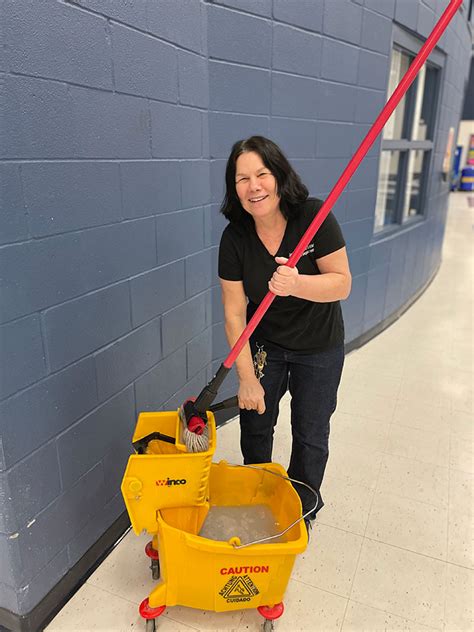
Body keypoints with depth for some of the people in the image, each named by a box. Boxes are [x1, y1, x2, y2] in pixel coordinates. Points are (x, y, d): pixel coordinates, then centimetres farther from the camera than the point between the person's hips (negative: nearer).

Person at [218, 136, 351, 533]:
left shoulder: (313, 217, -22)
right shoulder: (235, 237, -17)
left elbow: (342, 284, -20)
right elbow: (235, 314, -16)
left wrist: (297, 284, -41)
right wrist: (247, 378, -17)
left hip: (319, 346, -1)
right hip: (265, 343, 2)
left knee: (310, 435, 12)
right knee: (255, 425, 12)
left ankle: (303, 510, 40)